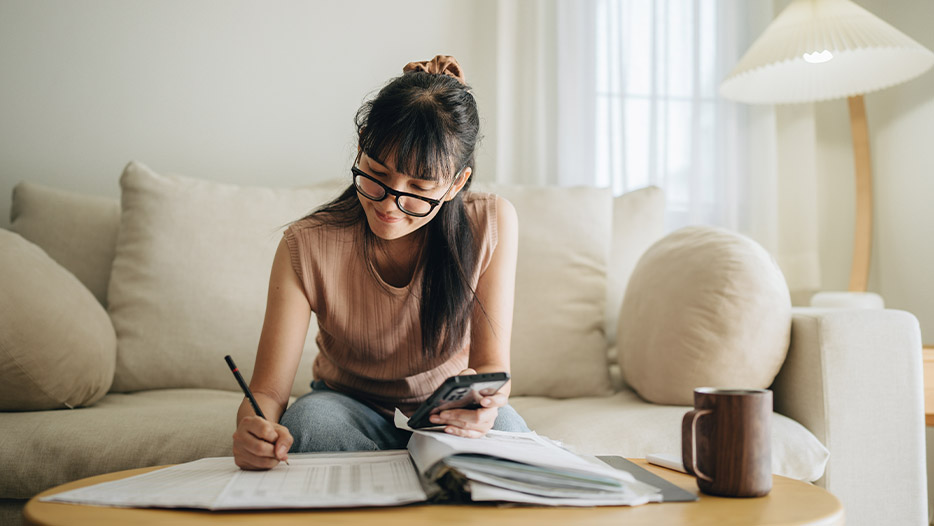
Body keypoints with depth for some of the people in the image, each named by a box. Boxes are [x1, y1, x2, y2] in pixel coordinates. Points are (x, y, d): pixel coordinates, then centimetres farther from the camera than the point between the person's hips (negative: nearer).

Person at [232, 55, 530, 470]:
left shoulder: (492, 224, -18)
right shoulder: (306, 248, -21)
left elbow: (493, 364, -14)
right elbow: (268, 392, -19)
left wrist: (482, 398, -40)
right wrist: (253, 428, -45)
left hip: (449, 419, 0)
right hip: (349, 409, 0)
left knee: (501, 424, -33)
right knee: (310, 417, -34)